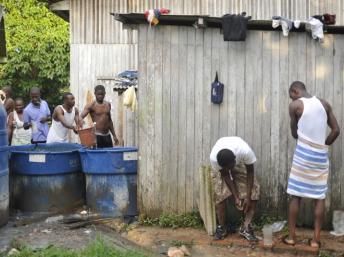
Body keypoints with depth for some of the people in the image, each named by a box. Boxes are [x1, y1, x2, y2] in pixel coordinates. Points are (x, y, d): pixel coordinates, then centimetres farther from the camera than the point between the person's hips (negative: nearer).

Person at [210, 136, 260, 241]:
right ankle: (222, 227, 4)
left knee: (253, 190, -14)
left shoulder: (245, 151, -43)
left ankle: (246, 227, -7)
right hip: (221, 166, 0)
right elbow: (225, 175, -22)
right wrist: (236, 197, -22)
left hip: (240, 164, 0)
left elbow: (250, 172, -25)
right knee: (219, 194, -13)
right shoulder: (213, 157, -39)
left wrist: (248, 197, -24)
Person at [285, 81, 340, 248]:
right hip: (321, 155, 3)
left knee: (296, 195, 5)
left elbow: (294, 133, 4)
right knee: (320, 197, 7)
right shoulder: (324, 104, 8)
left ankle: (291, 236, 10)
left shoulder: (295, 105, -4)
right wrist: (324, 145, 15)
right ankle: (316, 239, 9)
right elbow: (336, 130, 6)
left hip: (303, 153, -3)